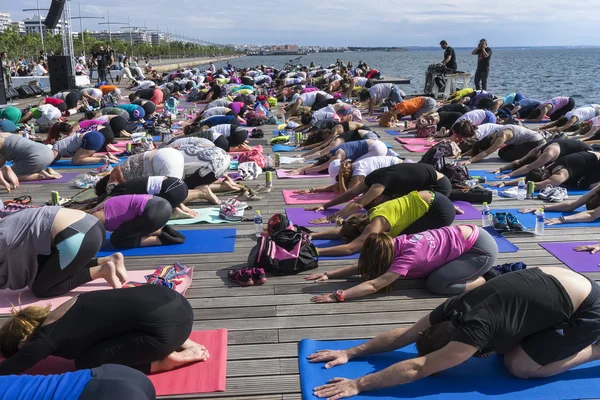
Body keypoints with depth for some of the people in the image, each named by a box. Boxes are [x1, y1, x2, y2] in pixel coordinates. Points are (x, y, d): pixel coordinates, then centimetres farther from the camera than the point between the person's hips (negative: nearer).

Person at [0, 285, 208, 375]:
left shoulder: (45, 340, 0)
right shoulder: (59, 316, 23)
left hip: (166, 326, -8)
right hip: (171, 300, 8)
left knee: (86, 363, 4)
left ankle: (166, 360, 2)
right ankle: (177, 344, 16)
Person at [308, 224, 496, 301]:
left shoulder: (408, 256, -27)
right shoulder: (397, 242, -4)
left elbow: (374, 285, -31)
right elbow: (364, 265, 0)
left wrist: (339, 296, -35)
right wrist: (330, 274, -6)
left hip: (482, 249, -9)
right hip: (469, 234, 9)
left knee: (436, 285, -17)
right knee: (428, 273, 10)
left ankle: (486, 282, 0)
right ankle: (483, 271, 17)